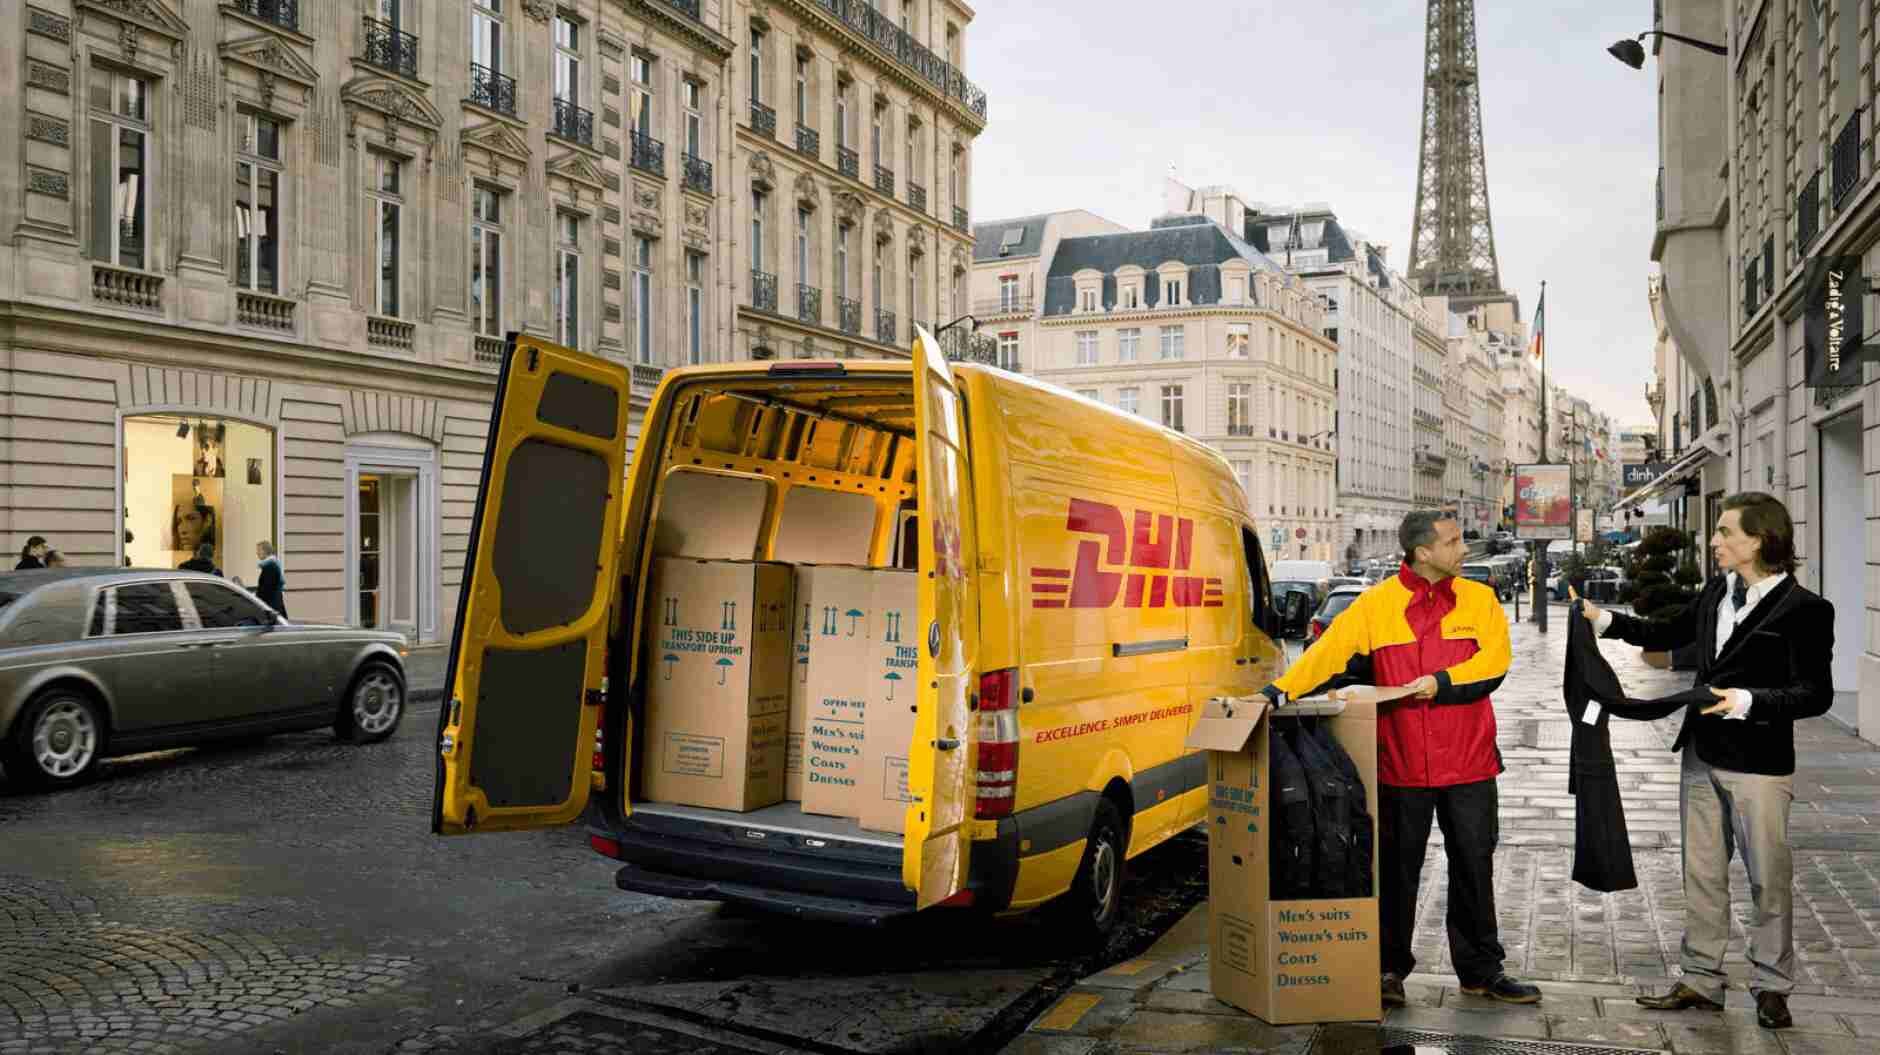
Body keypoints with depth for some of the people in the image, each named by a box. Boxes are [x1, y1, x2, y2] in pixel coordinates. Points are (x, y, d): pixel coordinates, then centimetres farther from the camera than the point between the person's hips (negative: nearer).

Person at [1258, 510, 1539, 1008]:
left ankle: (1481, 970, 27)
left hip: (1468, 762, 2)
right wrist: (1281, 690, -24)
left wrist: (1441, 682, -18)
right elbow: (1328, 652, -12)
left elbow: (1494, 662, -6)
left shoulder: (1479, 599, 4)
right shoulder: (1376, 604, -3)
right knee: (1398, 869, 8)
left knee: (1474, 866, 12)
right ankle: (1391, 968, 23)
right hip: (1401, 763, -2)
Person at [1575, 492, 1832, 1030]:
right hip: (1702, 756, 7)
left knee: (1769, 880, 7)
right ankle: (1701, 980, 25)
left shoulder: (1804, 609, -14)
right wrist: (1604, 620, 10)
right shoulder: (1716, 591, 6)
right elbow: (1669, 633, 20)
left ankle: (1771, 987, 23)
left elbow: (1816, 694, -14)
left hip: (1759, 764, -7)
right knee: (1702, 874, 14)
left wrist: (1749, 701, -25)